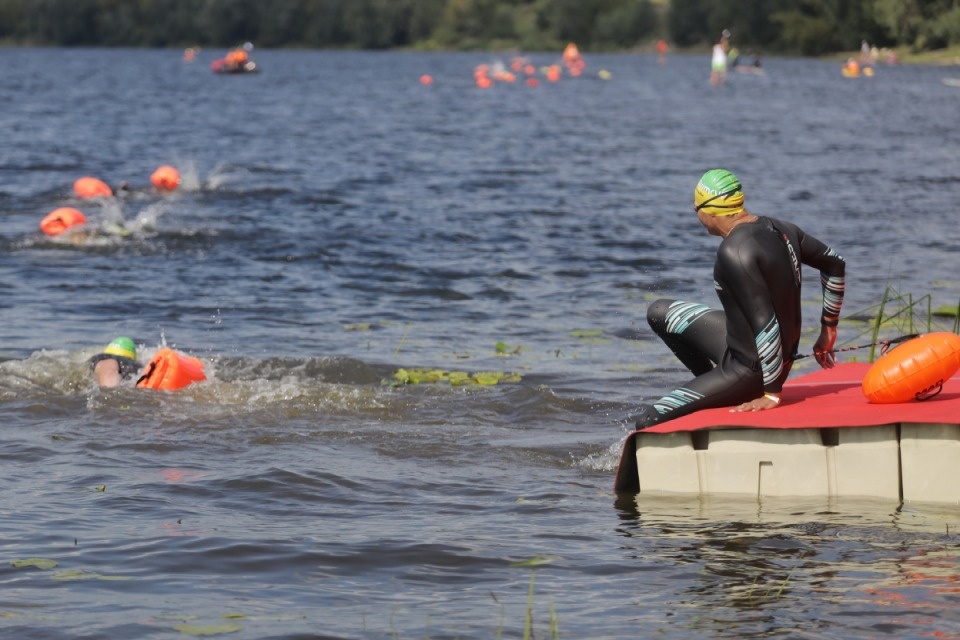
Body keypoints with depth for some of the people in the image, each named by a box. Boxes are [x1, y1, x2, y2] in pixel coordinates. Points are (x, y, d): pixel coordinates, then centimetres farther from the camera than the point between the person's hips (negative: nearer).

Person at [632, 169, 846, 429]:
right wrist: (828, 331, 20)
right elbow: (835, 264, 11)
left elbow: (765, 323, -30)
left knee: (648, 420, -11)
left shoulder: (733, 252, -27)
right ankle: (711, 381, 23)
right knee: (659, 313, 17)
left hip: (752, 369, -9)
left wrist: (771, 393, -23)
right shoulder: (779, 229, -1)